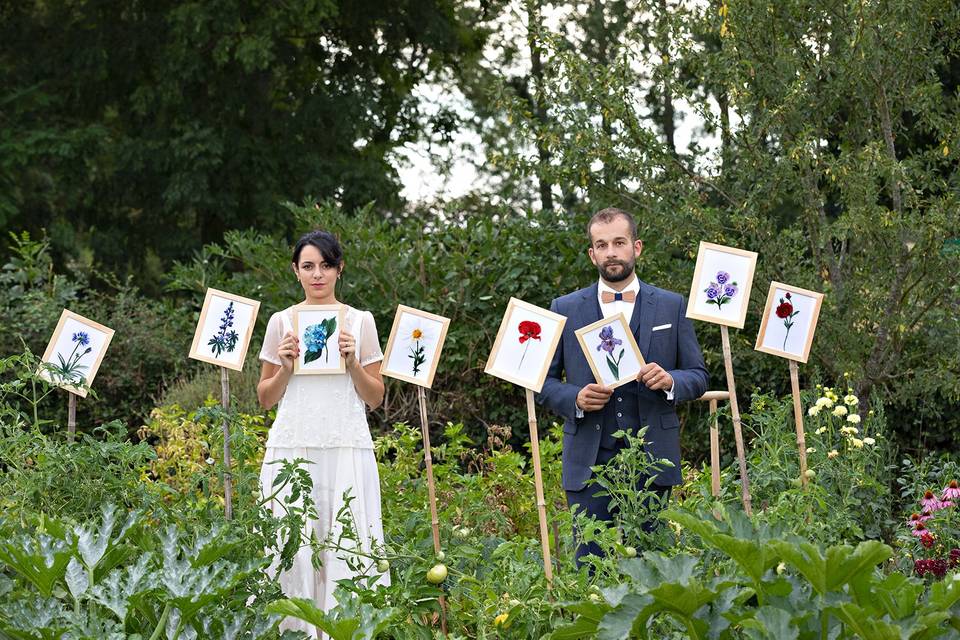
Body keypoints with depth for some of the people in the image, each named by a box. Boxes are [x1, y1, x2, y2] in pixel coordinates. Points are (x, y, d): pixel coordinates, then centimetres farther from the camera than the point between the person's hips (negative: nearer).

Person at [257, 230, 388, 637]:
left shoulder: (361, 322, 8)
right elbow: (265, 398, 13)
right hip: (293, 447, 0)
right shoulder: (281, 322, 9)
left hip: (347, 449, 0)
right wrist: (285, 368, -4)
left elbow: (375, 398, 9)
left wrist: (353, 363, -6)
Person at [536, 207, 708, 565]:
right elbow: (544, 381, 10)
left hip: (650, 458, 0)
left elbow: (698, 376, 11)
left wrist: (671, 381, -12)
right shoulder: (566, 309, 9)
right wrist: (575, 399, -11)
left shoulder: (671, 306, 9)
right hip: (589, 461, 0)